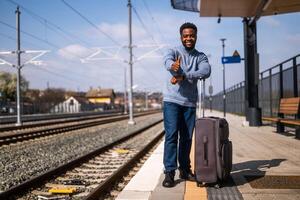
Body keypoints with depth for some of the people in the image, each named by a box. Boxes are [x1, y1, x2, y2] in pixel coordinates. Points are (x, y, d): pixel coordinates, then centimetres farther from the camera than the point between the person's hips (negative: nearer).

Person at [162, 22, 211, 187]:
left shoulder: (200, 56, 8)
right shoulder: (174, 51, 0)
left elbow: (206, 71, -15)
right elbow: (167, 60, -25)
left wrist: (183, 76, -29)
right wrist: (173, 65, -52)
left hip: (190, 103, 4)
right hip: (172, 101, -3)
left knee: (187, 138, 9)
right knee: (171, 135, -8)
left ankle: (184, 170, 21)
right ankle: (169, 172, -4)